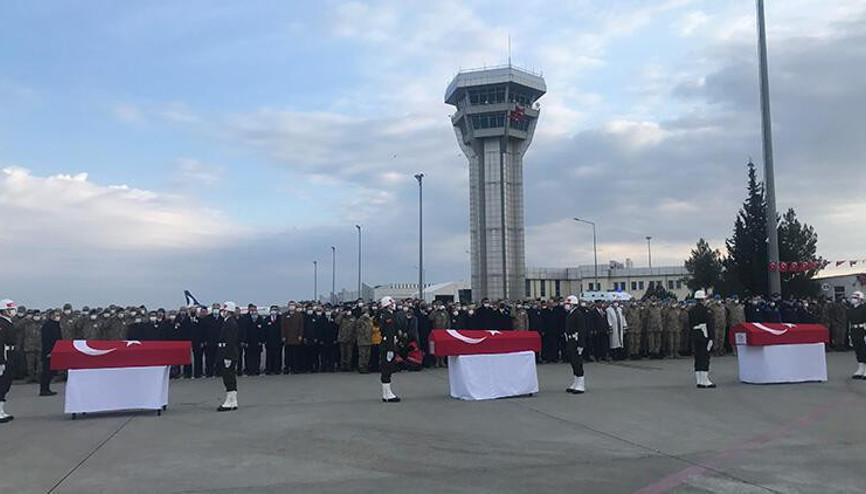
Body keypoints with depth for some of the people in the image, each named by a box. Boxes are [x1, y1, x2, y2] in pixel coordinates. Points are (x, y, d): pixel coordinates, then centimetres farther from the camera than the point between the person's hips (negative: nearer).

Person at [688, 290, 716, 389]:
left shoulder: (691, 311, 10)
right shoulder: (706, 310, -13)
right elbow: (709, 325, -15)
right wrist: (711, 337, -13)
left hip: (695, 337, 7)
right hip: (704, 336, -7)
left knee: (698, 359, 10)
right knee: (705, 358, -4)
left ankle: (700, 381, 15)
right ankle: (704, 381, -3)